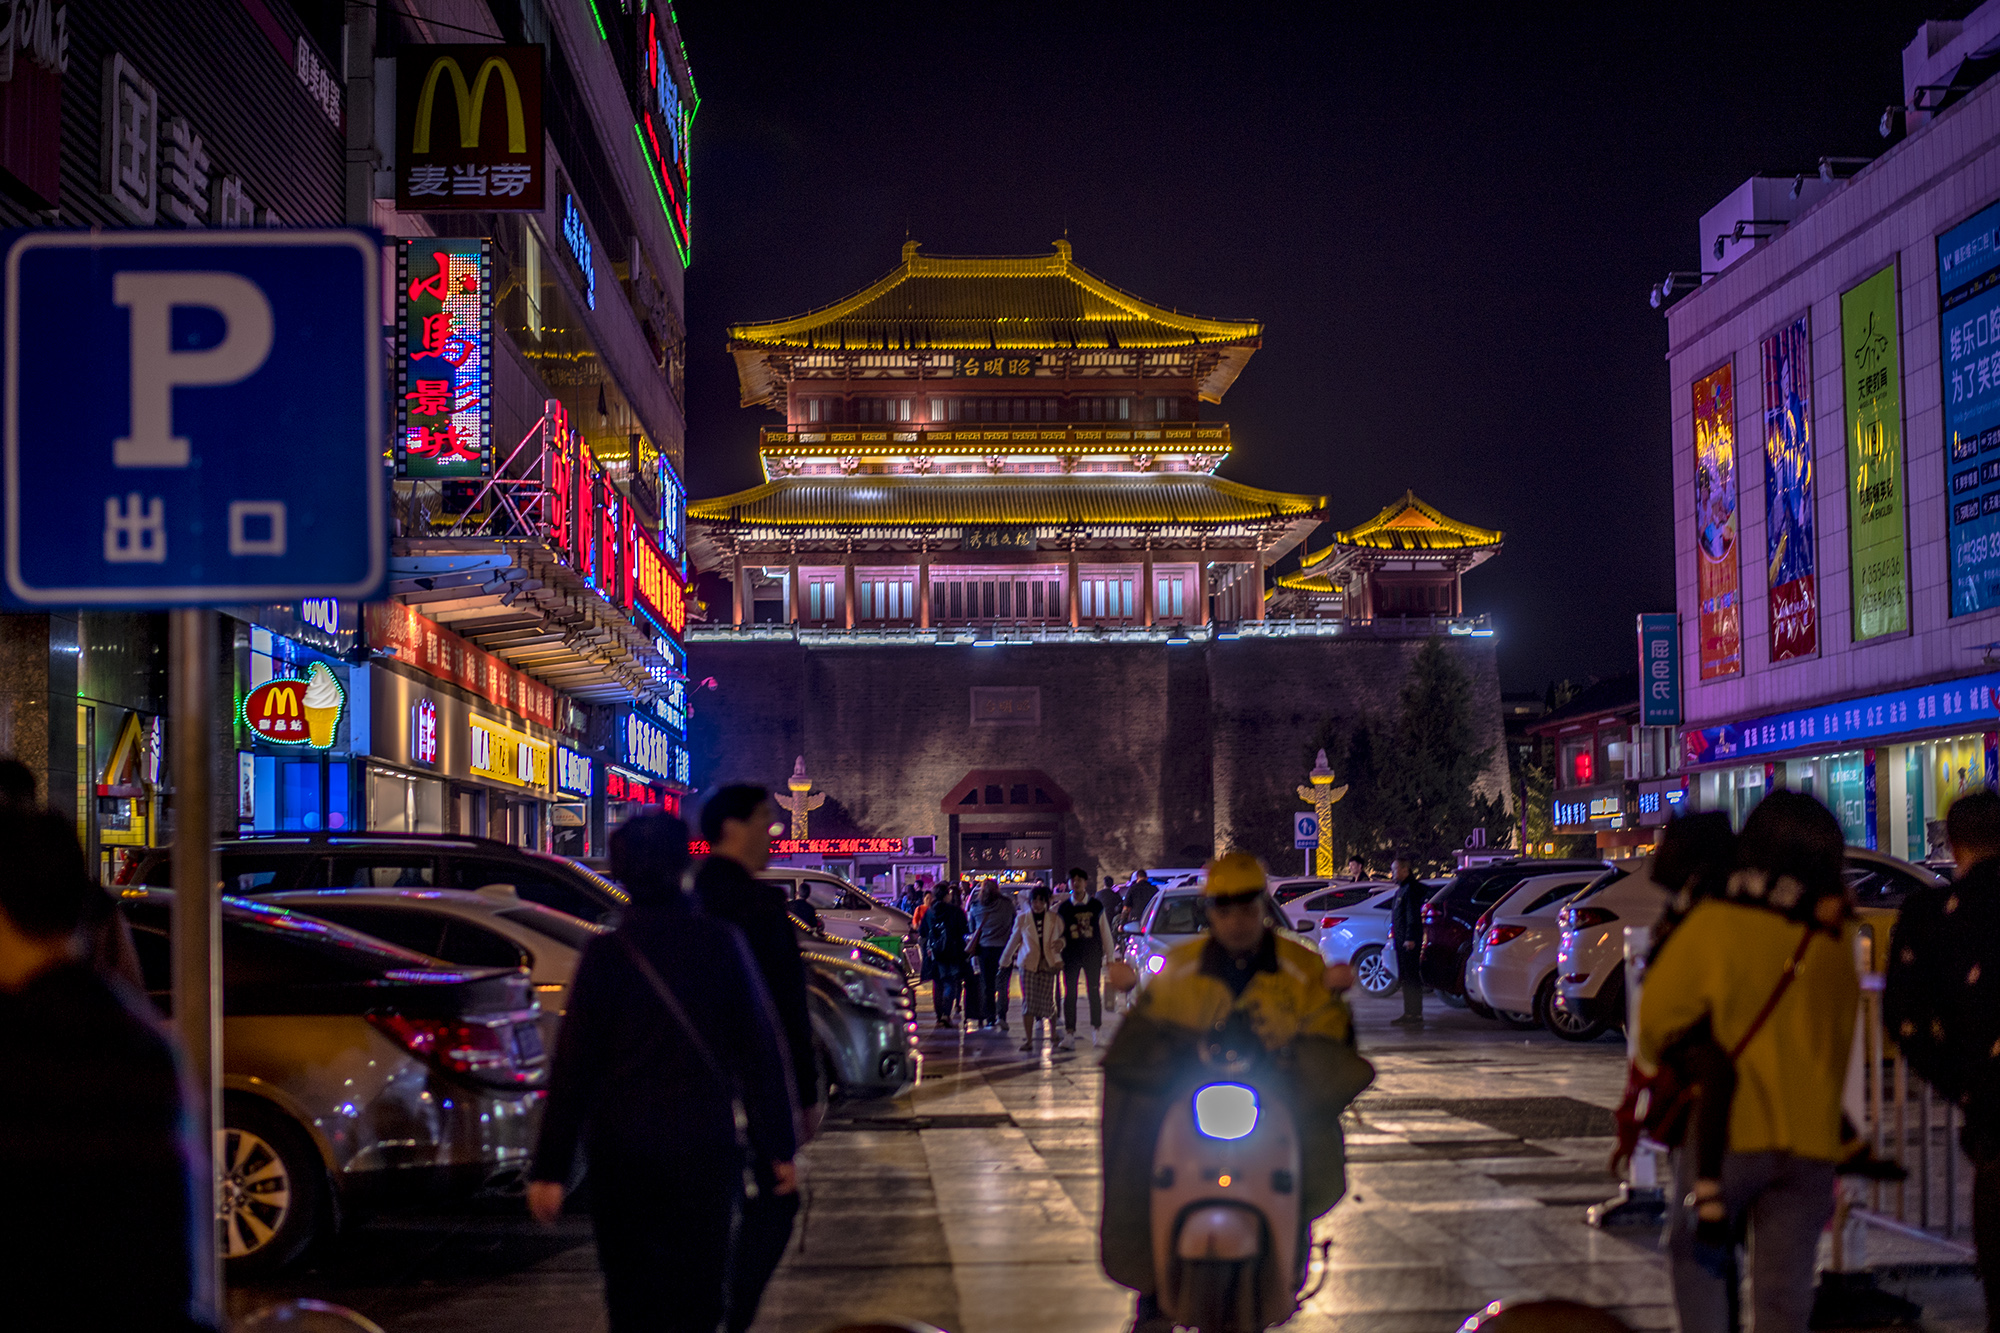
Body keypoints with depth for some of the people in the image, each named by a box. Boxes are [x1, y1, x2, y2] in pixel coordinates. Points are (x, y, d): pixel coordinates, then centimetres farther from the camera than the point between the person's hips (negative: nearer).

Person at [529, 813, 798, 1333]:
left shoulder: (605, 954, -7)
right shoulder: (721, 941, -4)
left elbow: (573, 1069, -8)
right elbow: (765, 1051, -2)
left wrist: (550, 1168, -4)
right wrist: (779, 1147, 5)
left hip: (622, 1148, 0)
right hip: (708, 1143, 1)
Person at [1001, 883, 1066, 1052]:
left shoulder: (1054, 919, 6)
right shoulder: (1022, 918, 9)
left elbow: (1057, 940, -3)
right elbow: (1013, 941, 17)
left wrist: (1057, 959, -21)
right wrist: (1005, 960, 22)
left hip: (1048, 965, -1)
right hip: (1028, 964, 1)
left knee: (1048, 1002, 0)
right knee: (1028, 1001, -4)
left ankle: (1053, 1037, 19)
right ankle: (1028, 1040, -2)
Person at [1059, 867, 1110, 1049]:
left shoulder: (1096, 906, 3)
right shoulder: (1063, 908, 4)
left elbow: (1104, 931, 7)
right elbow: (1060, 933, 7)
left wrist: (1110, 956, 6)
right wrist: (1060, 943, -16)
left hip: (1092, 954, 0)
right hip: (1071, 954, 0)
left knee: (1094, 992, 5)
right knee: (1069, 994, -4)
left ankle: (1096, 1032, 17)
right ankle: (1069, 1035, -3)